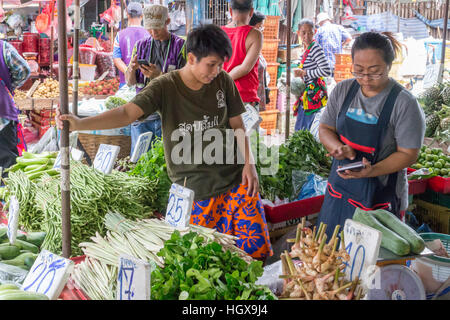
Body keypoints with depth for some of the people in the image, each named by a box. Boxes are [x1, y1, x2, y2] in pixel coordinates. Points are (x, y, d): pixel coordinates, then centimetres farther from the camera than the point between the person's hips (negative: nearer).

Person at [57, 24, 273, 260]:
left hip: (236, 179, 3)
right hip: (193, 186, -3)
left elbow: (237, 125, 10)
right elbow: (127, 113, -20)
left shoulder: (223, 81, 2)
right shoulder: (165, 87, -9)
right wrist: (79, 123, -33)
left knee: (257, 249, 2)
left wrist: (249, 164, 0)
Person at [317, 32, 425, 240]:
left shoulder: (404, 102, -14)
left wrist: (372, 170, -28)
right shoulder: (343, 90, 0)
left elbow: (408, 154, -12)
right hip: (340, 187, 5)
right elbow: (325, 129, 7)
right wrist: (339, 148, -15)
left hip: (380, 198, -4)